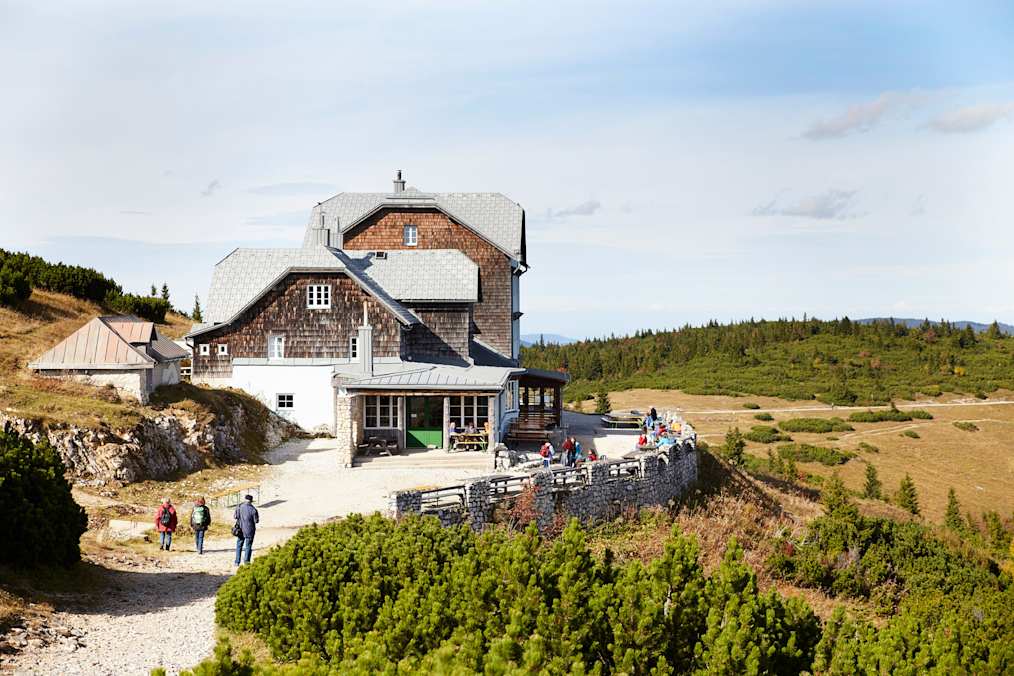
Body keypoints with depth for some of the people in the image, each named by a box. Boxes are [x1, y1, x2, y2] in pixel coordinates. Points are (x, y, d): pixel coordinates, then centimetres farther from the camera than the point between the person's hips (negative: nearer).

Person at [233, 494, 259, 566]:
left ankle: (237, 562, 13)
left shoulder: (239, 507, -5)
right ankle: (246, 561, 5)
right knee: (248, 546, 8)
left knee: (239, 546, 14)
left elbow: (236, 517, 4)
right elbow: (256, 521, -9)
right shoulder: (253, 509, -14)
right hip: (249, 530, -2)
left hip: (241, 530, 3)